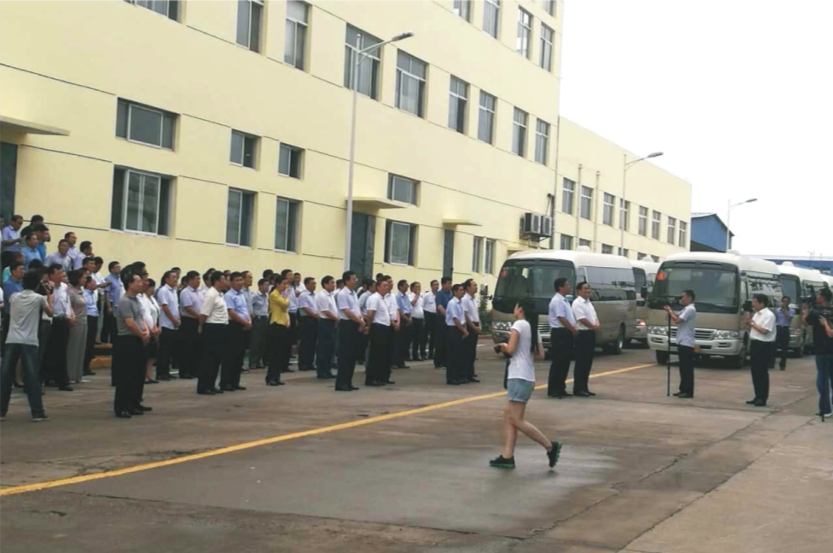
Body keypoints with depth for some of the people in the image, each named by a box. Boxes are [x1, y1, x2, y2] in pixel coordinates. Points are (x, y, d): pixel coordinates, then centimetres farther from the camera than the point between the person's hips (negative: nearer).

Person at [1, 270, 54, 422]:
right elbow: (50, 312, 17)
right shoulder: (39, 298, 2)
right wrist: (49, 295, 29)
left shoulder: (14, 297, 12)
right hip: (29, 342, -3)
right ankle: (37, 413, -1)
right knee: (32, 377, 0)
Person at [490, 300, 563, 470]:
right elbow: (540, 354, 15)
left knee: (517, 420, -7)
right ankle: (507, 456, 3)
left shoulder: (519, 324, -10)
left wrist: (502, 347, 1)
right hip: (526, 377, 9)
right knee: (508, 415, 8)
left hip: (519, 377, -9)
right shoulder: (532, 328, 15)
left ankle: (550, 446, -7)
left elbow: (510, 349, -18)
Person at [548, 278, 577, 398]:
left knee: (565, 362, 11)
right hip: (560, 333, -10)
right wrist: (573, 330, -12)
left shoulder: (564, 300, 17)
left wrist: (574, 329, 10)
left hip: (566, 333, 10)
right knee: (558, 362, -7)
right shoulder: (557, 301, -15)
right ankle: (553, 390, -4)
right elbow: (562, 319, -20)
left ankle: (560, 388, 16)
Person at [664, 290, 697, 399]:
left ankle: (689, 392, -7)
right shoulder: (686, 309, 18)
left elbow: (676, 320, -23)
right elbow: (677, 316, 18)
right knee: (683, 368, 13)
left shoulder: (690, 309, -15)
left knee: (687, 368, -8)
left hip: (686, 343, -10)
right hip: (683, 342, 10)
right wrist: (670, 311, 1)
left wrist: (670, 311, -7)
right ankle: (683, 390, 17)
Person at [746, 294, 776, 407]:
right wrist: (748, 322, 0)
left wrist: (752, 323, -13)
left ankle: (762, 399, -1)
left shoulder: (769, 315, -13)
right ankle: (758, 397, 18)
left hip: (764, 346, -9)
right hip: (755, 344, 9)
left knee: (762, 372, -6)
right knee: (755, 371, 11)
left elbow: (764, 330, -22)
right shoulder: (756, 314, 14)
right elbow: (751, 329, 19)